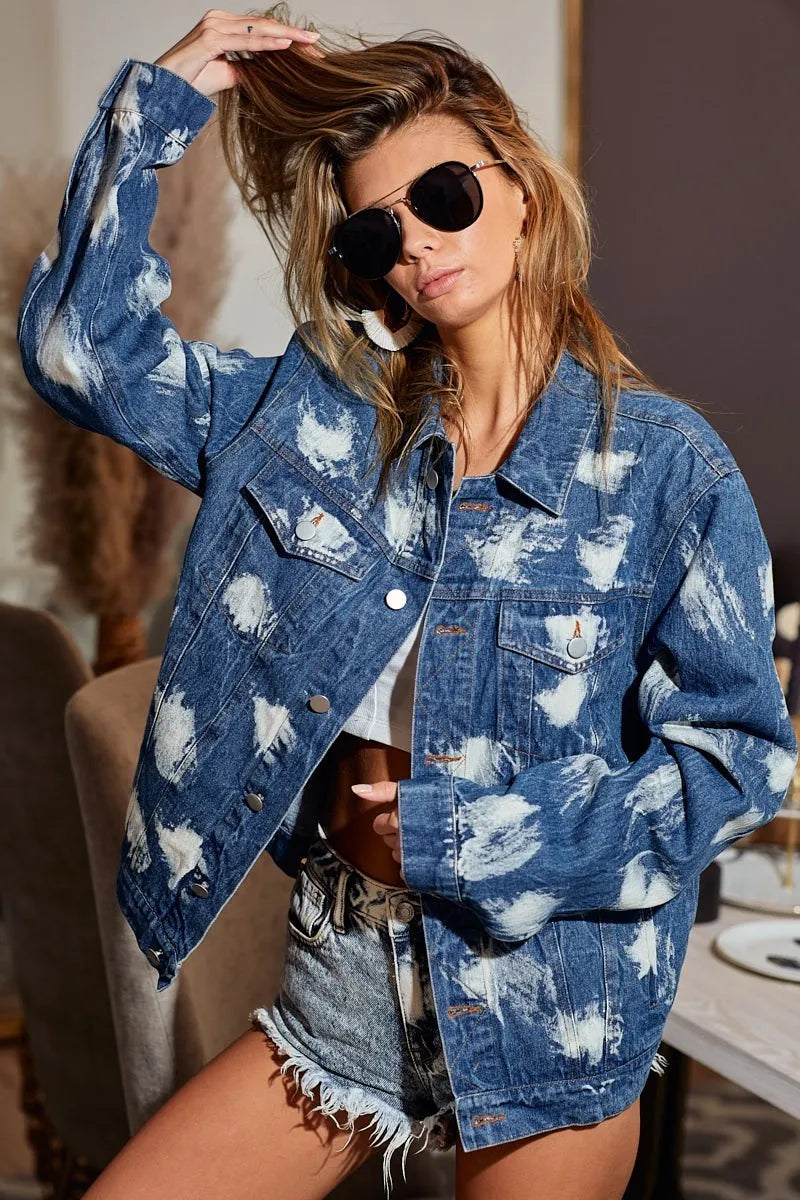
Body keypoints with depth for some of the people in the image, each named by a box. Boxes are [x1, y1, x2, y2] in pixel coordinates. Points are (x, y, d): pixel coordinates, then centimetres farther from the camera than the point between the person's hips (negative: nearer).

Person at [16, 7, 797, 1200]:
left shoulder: (666, 463, -10)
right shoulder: (315, 414, 1)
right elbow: (83, 341, -1)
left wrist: (462, 831, -15)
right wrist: (157, 102, -6)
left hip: (547, 1010, -3)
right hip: (340, 986, 3)